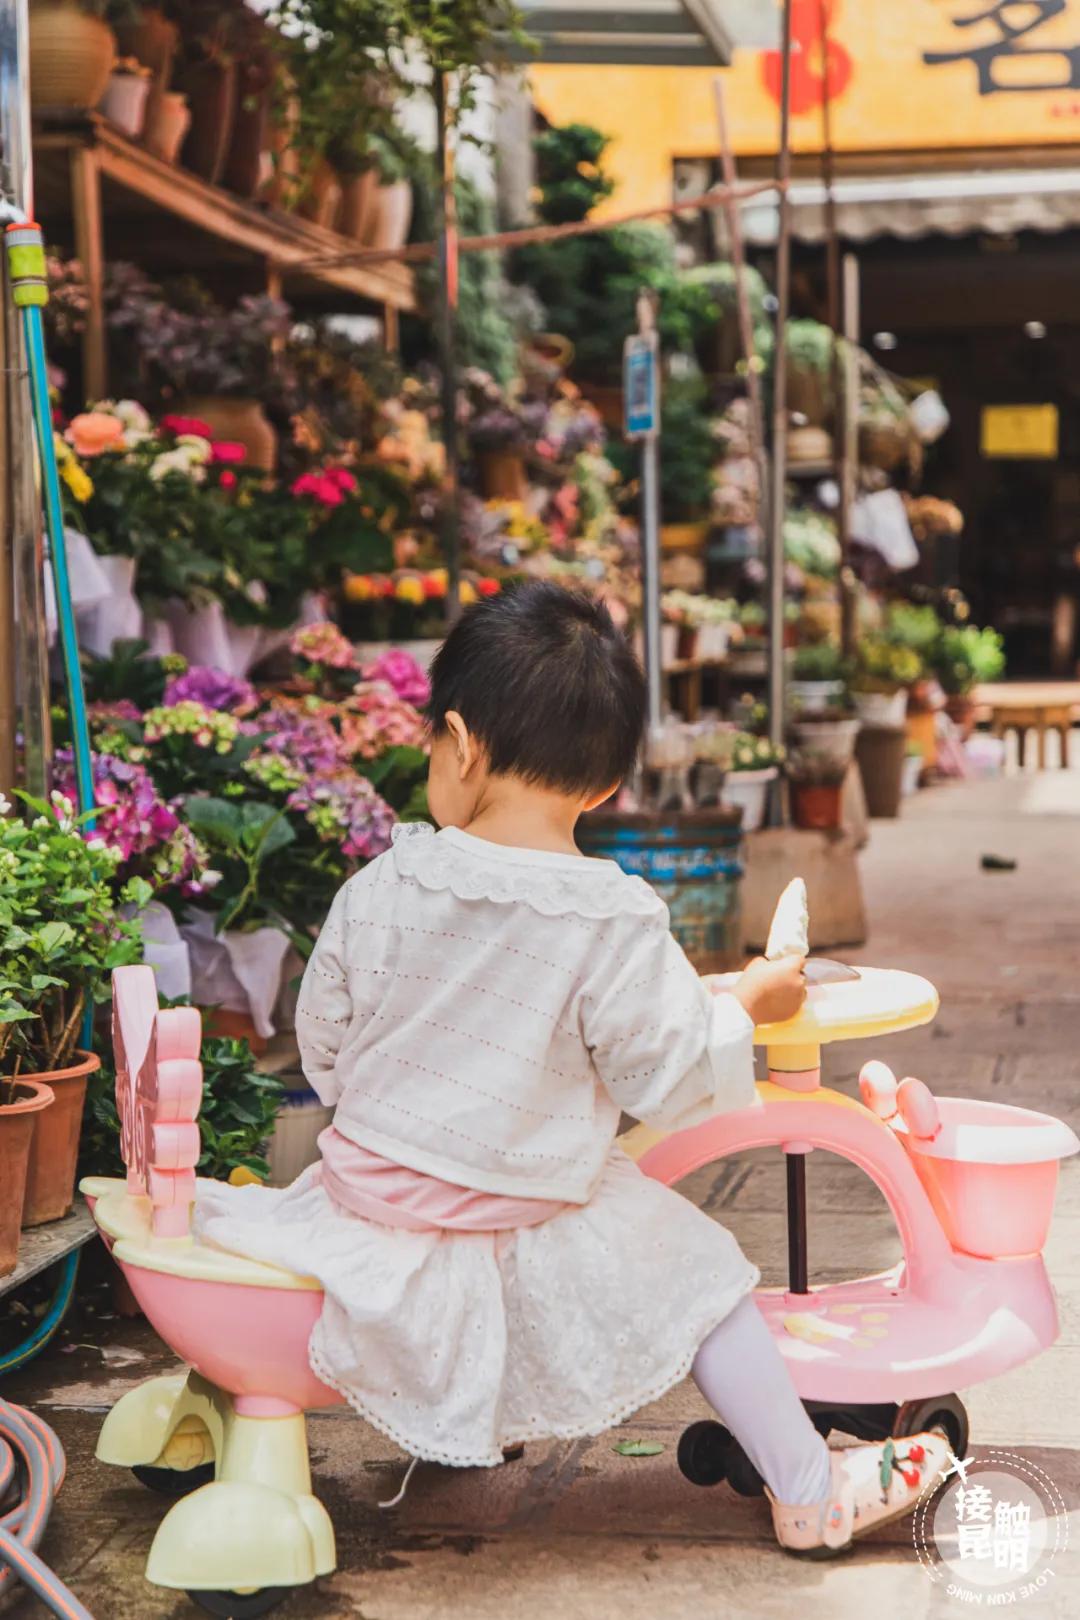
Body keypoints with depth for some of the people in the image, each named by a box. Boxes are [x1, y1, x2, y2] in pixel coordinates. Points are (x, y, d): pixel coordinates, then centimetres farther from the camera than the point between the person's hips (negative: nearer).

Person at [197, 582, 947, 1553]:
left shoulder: (379, 890, -8)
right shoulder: (616, 924, -19)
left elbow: (324, 1051, 3)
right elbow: (665, 1079, -12)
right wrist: (742, 1007, 6)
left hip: (368, 1193, 3)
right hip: (522, 1236, -2)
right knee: (700, 1274, 13)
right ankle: (809, 1490, 18)